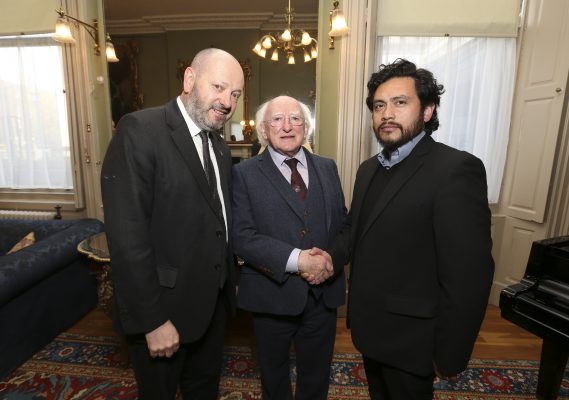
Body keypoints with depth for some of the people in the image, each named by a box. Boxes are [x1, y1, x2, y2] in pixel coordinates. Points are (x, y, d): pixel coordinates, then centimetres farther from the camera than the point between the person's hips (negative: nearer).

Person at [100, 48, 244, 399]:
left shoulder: (220, 146, 6)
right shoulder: (139, 131, -17)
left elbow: (219, 220, 8)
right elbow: (127, 235, -22)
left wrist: (230, 281, 8)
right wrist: (152, 320, -19)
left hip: (214, 302, 7)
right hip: (164, 306, -6)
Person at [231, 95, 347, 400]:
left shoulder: (327, 168, 4)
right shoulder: (244, 173, -8)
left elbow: (344, 223, 4)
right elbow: (242, 237, -16)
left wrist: (331, 257, -14)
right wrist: (296, 260, -25)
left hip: (324, 292, 3)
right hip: (273, 293, -2)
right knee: (274, 374, 24)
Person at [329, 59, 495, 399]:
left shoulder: (457, 169, -22)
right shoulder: (369, 169, 5)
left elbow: (468, 276, -22)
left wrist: (449, 356, -14)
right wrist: (332, 257, -8)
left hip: (408, 338, -7)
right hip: (369, 328, 7)